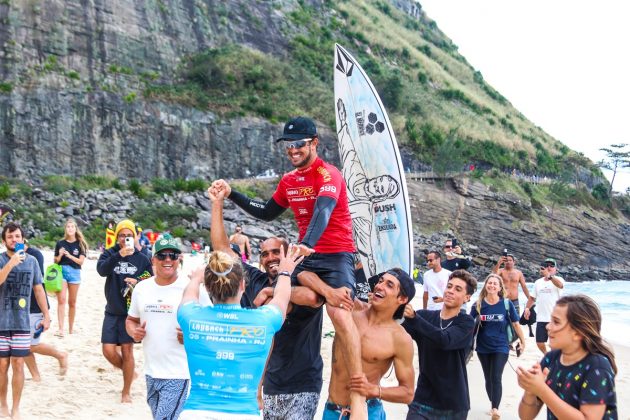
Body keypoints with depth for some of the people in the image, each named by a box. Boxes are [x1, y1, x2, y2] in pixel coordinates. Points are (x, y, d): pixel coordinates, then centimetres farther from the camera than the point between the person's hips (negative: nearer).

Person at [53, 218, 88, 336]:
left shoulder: (80, 244, 4)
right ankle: (61, 329, -14)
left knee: (72, 302, 8)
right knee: (61, 300, -11)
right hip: (61, 271, 0)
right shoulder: (60, 243, 5)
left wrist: (69, 255, -17)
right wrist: (60, 255, -10)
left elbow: (81, 261, -3)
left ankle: (71, 328, 18)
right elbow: (56, 261, 10)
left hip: (74, 273, 1)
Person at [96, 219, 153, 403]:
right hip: (112, 312, 1)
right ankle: (129, 372, 27)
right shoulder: (109, 254, 0)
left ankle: (126, 392, 14)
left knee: (127, 351, 0)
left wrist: (138, 283, -15)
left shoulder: (142, 258, 1)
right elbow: (101, 270, -20)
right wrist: (119, 255, -34)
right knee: (108, 350, -3)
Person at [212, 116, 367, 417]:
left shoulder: (328, 174, -13)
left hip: (336, 254, -8)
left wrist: (308, 244, -49)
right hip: (305, 255, 8)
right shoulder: (288, 180, 11)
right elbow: (268, 214, 25)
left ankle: (358, 392, -21)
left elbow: (323, 211, -31)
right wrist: (232, 194, 17)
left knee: (339, 314, -26)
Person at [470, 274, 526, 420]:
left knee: (496, 378, -13)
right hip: (483, 348, 3)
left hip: (500, 347, -3)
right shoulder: (478, 305, -4)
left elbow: (515, 324, 1)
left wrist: (523, 341, 6)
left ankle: (495, 408, -11)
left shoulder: (507, 304, -8)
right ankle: (494, 405, 30)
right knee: (488, 378, 13)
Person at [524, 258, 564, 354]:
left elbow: (560, 285, -32)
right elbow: (532, 297, 19)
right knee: (540, 342, 10)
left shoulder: (558, 279, -7)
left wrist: (549, 276, -50)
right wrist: (527, 308, 1)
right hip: (541, 318, 5)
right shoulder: (538, 282, 11)